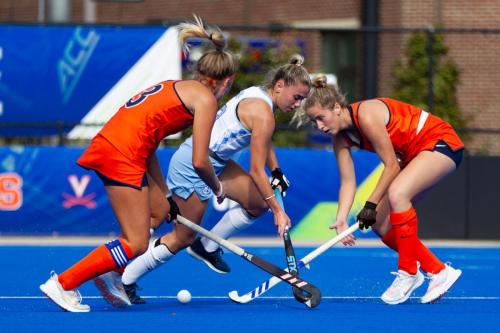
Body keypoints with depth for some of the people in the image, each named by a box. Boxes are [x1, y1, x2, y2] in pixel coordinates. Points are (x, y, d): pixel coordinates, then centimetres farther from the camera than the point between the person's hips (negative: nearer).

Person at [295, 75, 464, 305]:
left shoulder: (366, 116, -27)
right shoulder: (340, 137, -2)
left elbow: (391, 165, -23)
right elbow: (348, 182, -3)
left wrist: (371, 204, -21)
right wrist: (341, 219, -18)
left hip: (440, 142, -9)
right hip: (410, 155, 9)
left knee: (396, 193, -33)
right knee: (380, 224, 1)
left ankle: (408, 273, -24)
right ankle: (439, 272, 12)